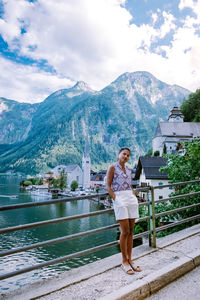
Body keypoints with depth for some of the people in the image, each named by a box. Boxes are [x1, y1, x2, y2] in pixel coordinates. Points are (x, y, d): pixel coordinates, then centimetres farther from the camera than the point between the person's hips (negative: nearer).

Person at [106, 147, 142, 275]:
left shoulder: (129, 170, 15)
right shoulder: (112, 167, -1)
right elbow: (108, 186, -5)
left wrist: (135, 197, 7)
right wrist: (116, 200, -12)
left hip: (131, 199, 6)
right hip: (119, 199, -6)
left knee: (131, 231, 7)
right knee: (125, 231, -6)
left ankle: (130, 260, 18)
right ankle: (124, 262, 9)